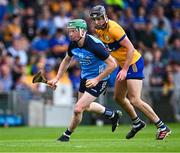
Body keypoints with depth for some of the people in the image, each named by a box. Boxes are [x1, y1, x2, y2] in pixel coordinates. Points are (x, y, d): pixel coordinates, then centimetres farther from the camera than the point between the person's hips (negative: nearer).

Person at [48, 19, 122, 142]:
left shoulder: (94, 45, -31)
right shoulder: (73, 45, -9)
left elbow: (112, 64, -27)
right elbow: (67, 60, 12)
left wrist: (97, 79, -27)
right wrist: (57, 79, 4)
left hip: (98, 80, -8)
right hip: (85, 77, 8)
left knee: (78, 109, -13)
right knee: (86, 106, 26)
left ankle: (67, 135, 11)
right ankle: (113, 115, 48)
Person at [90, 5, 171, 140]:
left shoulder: (113, 28, -23)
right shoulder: (99, 30, 4)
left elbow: (130, 49, -23)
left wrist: (125, 69, -24)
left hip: (133, 63, -10)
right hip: (123, 63, 10)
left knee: (134, 100, -15)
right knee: (119, 98, 16)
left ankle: (162, 127, -8)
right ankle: (137, 123, 36)